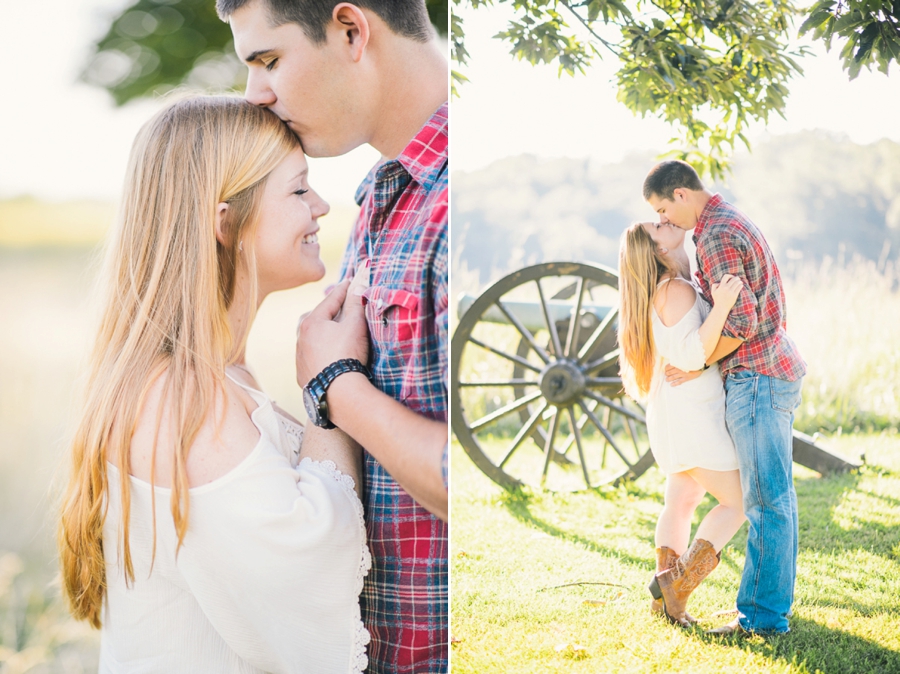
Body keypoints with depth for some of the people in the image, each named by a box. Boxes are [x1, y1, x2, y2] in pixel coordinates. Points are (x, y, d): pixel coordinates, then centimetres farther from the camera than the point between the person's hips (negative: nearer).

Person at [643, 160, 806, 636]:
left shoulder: (717, 236, -15)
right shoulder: (733, 222, 18)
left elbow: (741, 321, -21)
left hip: (756, 377, -11)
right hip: (777, 369, 11)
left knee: (766, 499, -7)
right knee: (775, 498, 12)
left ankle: (763, 614, -4)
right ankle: (770, 598, 18)